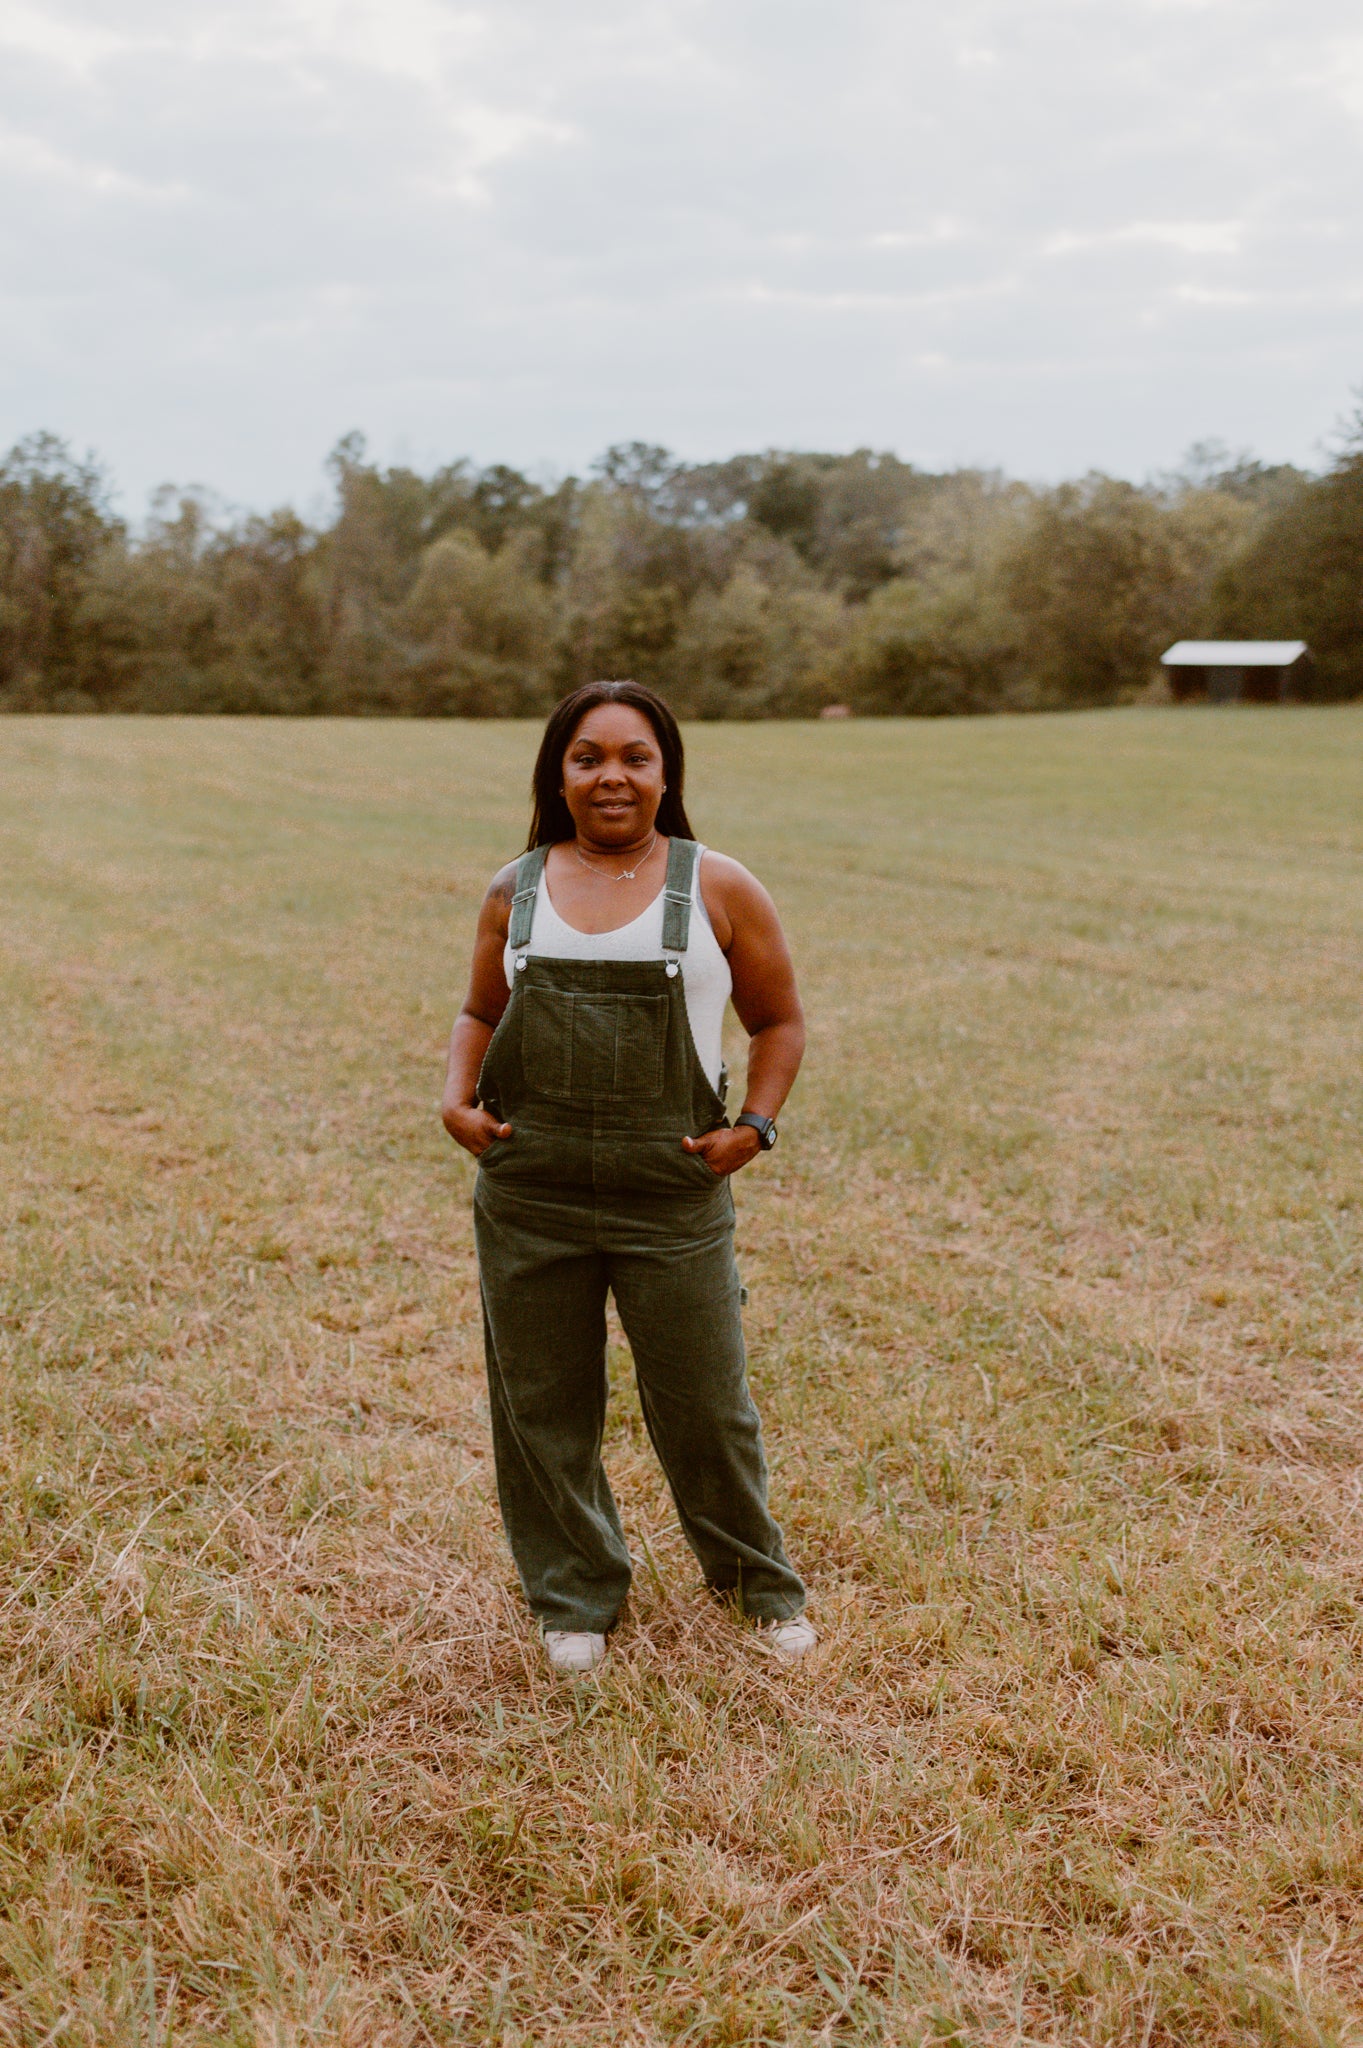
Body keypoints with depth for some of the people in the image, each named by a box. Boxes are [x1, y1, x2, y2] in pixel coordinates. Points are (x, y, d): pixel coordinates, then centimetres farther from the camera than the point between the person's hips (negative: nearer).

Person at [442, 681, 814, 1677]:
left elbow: (780, 1019, 9)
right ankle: (576, 1598, 33)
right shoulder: (516, 892, 8)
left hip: (672, 1198, -2)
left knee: (704, 1404, 6)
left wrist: (754, 1126, -4)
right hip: (528, 1197, 3)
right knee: (542, 1407, 11)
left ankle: (760, 1579, 33)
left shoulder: (719, 889, 2)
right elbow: (480, 1014, 20)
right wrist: (458, 1101, 2)